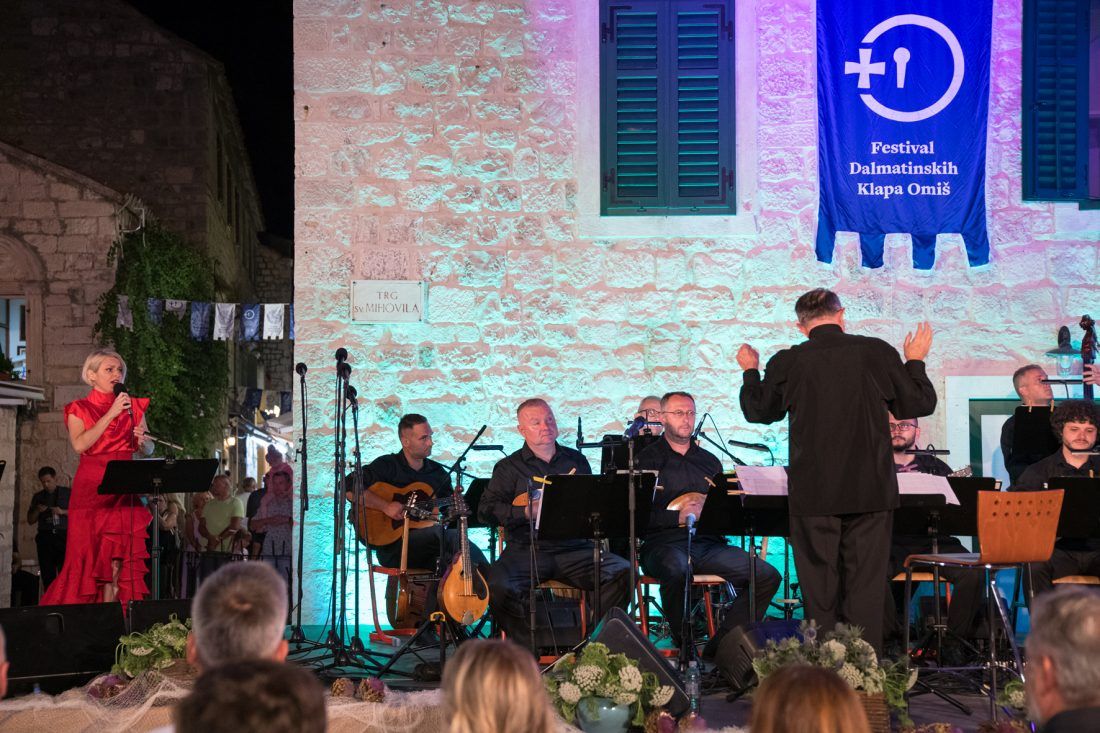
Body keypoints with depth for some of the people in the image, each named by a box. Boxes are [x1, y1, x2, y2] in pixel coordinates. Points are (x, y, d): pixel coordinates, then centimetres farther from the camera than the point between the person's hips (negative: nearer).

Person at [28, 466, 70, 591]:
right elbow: (30, 520, 19)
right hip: (45, 537, 3)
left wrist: (62, 512, -9)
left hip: (63, 536, -3)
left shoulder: (67, 493, 10)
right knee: (47, 575, -2)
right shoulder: (38, 497, 17)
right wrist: (37, 511, -1)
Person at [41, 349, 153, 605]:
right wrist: (110, 414, -13)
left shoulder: (134, 406, 15)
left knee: (118, 560, -4)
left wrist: (141, 440, -6)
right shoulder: (79, 409, 6)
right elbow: (80, 444, -12)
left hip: (124, 490, 3)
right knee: (87, 555, -6)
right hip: (91, 488, -3)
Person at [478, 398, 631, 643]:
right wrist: (527, 512, -17)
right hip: (526, 549, -2)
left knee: (623, 573, -21)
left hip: (575, 548, 2)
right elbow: (486, 510, -2)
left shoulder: (576, 460, 19)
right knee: (499, 586, -31)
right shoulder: (509, 467, 9)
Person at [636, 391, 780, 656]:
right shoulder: (647, 460, 7)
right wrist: (679, 517, -15)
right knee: (676, 571, -41)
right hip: (665, 543, -5)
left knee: (768, 576, -15)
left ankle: (718, 650, -13)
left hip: (709, 543, 5)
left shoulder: (709, 461, 23)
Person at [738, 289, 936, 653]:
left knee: (819, 588, 8)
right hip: (871, 490, 1)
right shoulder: (877, 352, -4)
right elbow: (919, 404, 5)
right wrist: (915, 361, 22)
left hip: (813, 493, 0)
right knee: (865, 586, 6)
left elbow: (758, 410, 12)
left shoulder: (787, 363, -4)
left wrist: (751, 371, 30)